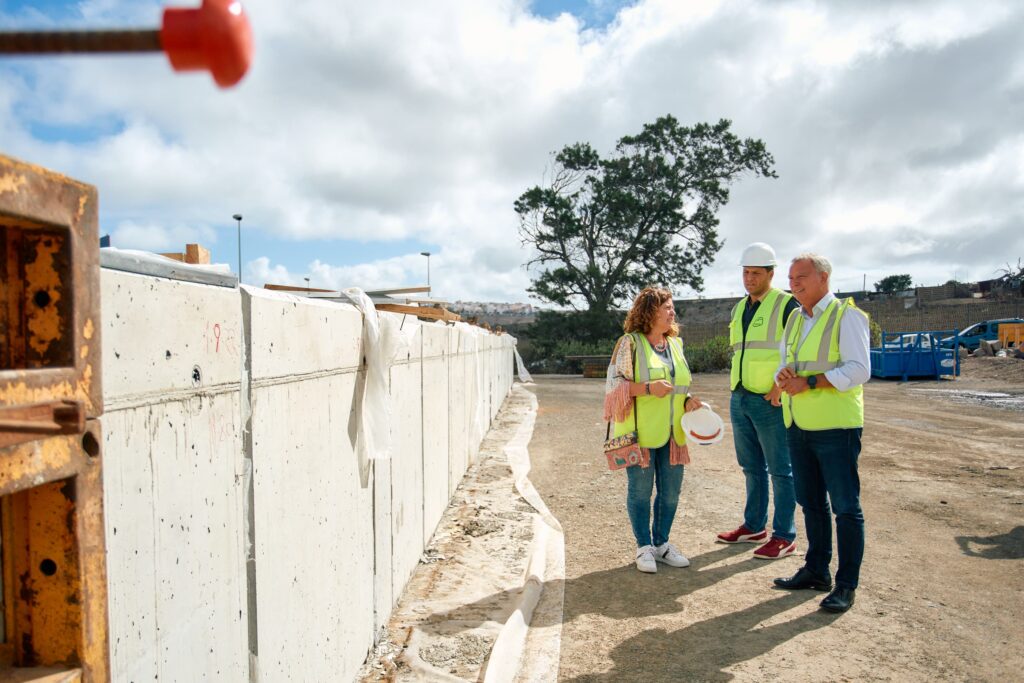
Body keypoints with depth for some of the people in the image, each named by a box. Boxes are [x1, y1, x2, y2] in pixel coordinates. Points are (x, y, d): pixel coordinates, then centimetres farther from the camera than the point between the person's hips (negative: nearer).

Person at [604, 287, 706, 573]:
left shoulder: (675, 343, 13)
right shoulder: (630, 342, -7)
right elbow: (614, 382, -9)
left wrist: (688, 400, 1)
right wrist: (648, 388, -21)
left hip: (671, 432, 6)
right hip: (641, 431, -6)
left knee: (671, 490, 10)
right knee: (640, 490, 4)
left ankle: (661, 543, 27)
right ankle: (644, 547, 19)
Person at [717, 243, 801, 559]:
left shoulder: (787, 304, -7)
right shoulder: (739, 308, 15)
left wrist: (782, 385, -17)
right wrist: (735, 386, 15)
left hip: (771, 400, -7)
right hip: (739, 399, 8)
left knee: (780, 470, 1)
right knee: (752, 468, 16)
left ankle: (784, 536, 10)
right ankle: (754, 526, 27)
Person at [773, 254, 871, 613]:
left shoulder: (847, 316, -8)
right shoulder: (794, 319, 14)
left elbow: (858, 370, -18)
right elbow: (783, 363, 18)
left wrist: (808, 382, -22)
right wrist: (782, 375, -6)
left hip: (835, 427, -7)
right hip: (798, 426, 7)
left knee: (845, 507, 1)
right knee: (812, 503, 16)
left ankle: (847, 584, 11)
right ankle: (816, 571, 29)